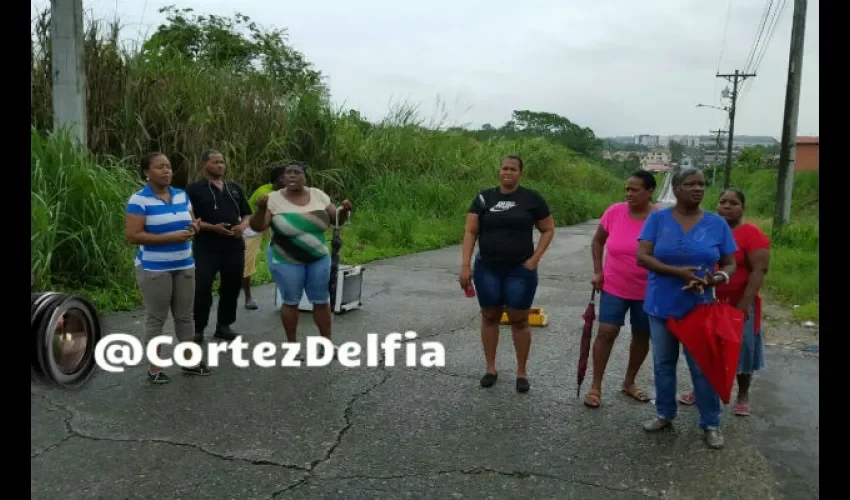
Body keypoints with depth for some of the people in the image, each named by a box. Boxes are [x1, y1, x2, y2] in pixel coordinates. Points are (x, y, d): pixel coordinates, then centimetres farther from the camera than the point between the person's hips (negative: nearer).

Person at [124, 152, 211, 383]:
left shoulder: (182, 195, 7)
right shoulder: (139, 200, -12)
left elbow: (191, 221, 17)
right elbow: (132, 236, -18)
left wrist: (194, 227, -10)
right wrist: (171, 237, -23)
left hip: (184, 266, 6)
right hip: (154, 269, -6)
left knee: (186, 315, 12)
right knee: (156, 318, 2)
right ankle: (155, 368, 14)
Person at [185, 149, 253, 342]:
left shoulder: (235, 188, 14)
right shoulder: (195, 189, 0)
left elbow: (247, 214, 17)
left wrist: (243, 225, -5)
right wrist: (212, 227, -18)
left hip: (234, 245, 5)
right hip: (206, 247, -4)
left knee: (231, 286, 9)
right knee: (202, 287, -6)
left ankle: (224, 325, 22)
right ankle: (198, 328, 6)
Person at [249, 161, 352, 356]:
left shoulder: (318, 195, 0)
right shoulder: (274, 199, -10)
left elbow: (335, 217, 7)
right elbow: (257, 227, -15)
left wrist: (344, 210, -14)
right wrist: (261, 209, -33)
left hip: (318, 259, 3)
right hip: (286, 261, -3)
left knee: (322, 301, 8)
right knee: (291, 302, 6)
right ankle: (291, 344, 20)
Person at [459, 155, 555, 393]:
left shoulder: (532, 198, -2)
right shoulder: (484, 198, 1)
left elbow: (548, 230, 5)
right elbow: (470, 232, -1)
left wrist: (534, 259, -6)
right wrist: (465, 265, -8)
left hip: (520, 271, -2)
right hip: (487, 270, 2)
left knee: (519, 320, 5)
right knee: (489, 317, 10)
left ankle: (522, 372, 19)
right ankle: (491, 368, 24)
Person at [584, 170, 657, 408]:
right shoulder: (614, 212, -8)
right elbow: (598, 240, 7)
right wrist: (598, 271, 0)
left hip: (647, 291, 0)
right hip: (614, 287, 0)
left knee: (642, 336, 12)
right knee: (606, 332, -5)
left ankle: (629, 382, 32)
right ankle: (596, 387, 7)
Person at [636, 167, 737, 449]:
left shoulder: (717, 223, -2)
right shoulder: (658, 219, -5)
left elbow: (730, 265, 2)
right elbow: (642, 257, -12)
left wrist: (716, 279, -20)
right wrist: (677, 272, -25)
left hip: (698, 307, 0)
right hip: (661, 305, 1)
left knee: (702, 366, 5)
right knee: (663, 363, 13)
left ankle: (710, 424, 19)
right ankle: (665, 414, 29)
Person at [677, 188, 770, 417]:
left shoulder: (752, 234, -11)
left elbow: (759, 270, -14)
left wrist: (746, 301, -20)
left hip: (737, 304, -4)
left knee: (740, 350, 8)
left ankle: (743, 396, 25)